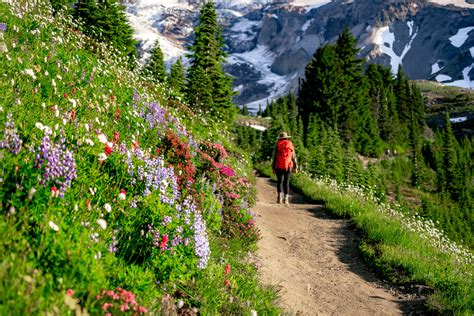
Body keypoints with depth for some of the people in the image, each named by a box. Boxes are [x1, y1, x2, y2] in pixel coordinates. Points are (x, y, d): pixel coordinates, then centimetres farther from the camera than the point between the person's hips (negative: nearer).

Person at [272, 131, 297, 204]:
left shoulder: (277, 145, 0)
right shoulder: (291, 145, 5)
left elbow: (274, 157, -2)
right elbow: (294, 157, 5)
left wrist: (273, 168, 2)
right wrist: (295, 167, 10)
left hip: (279, 167, -1)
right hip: (288, 167, 1)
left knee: (279, 181, 11)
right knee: (286, 183, 8)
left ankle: (279, 197, -1)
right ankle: (285, 198, 3)